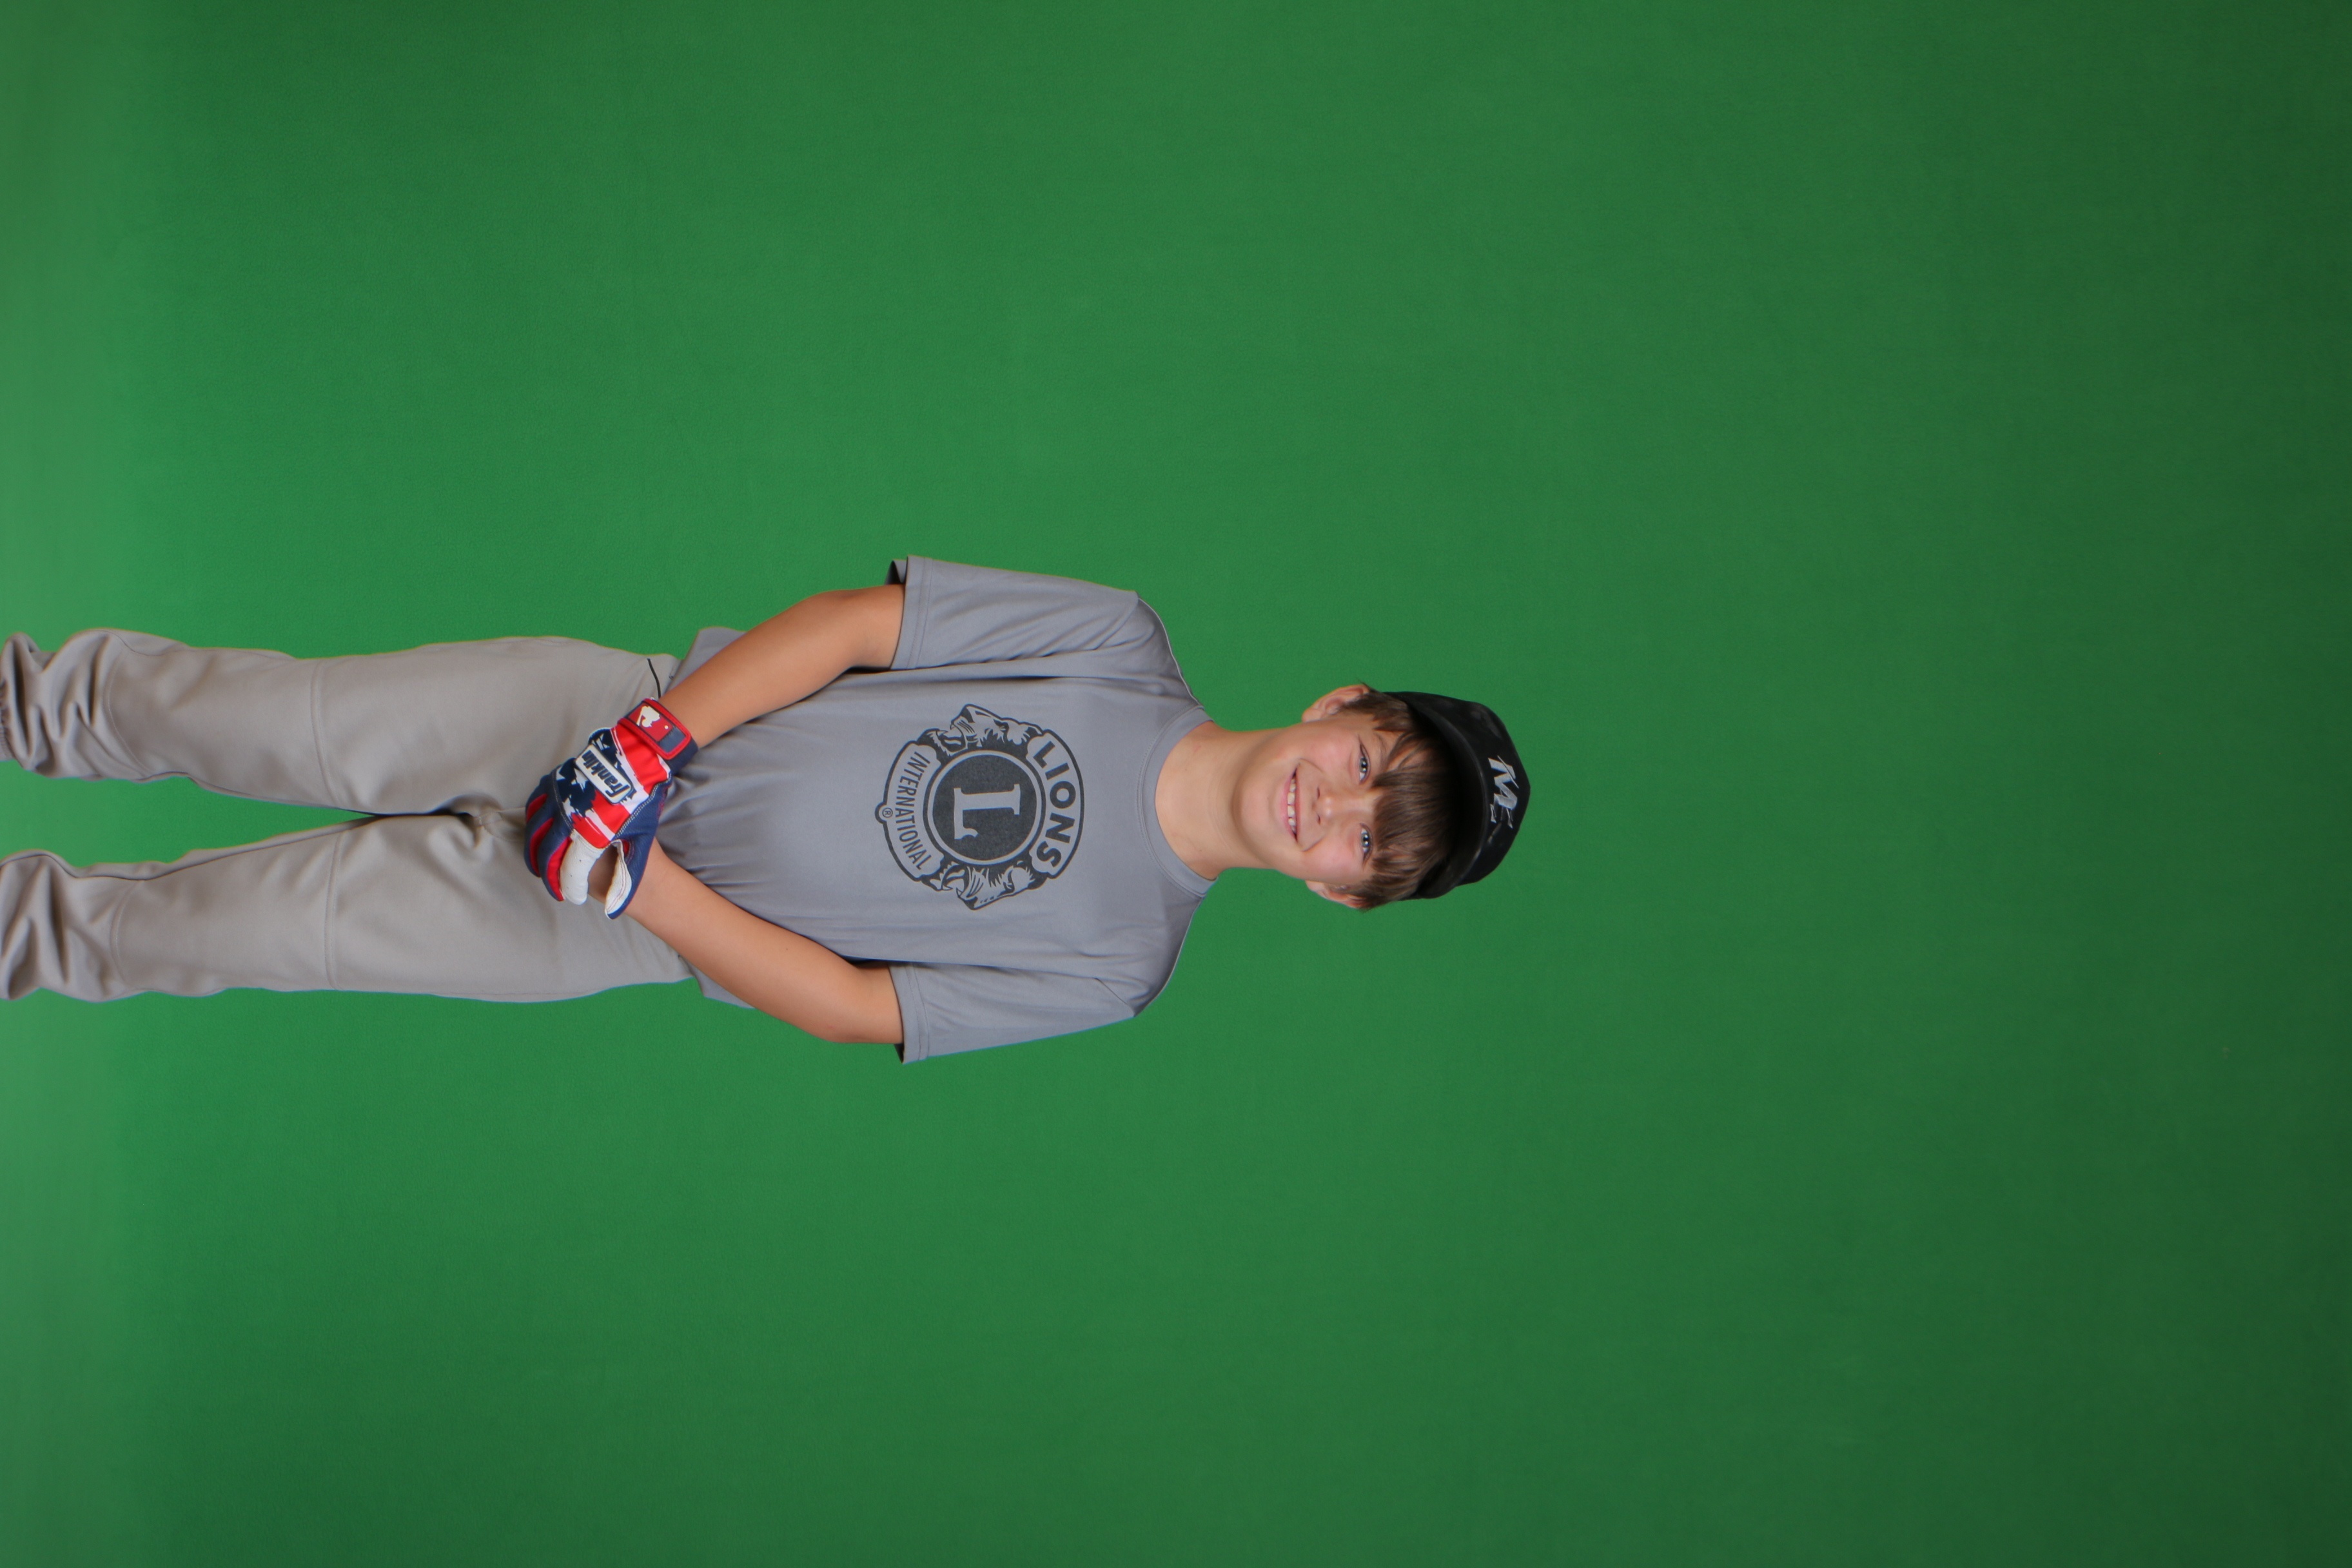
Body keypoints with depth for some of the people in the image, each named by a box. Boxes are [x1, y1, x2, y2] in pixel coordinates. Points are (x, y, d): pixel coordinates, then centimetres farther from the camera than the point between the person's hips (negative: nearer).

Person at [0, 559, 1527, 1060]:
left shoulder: (1114, 967, -11)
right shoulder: (1118, 643, -9)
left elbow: (849, 1007, -10)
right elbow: (849, 622, -8)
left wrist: (636, 885, -17)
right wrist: (654, 738, -17)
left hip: (636, 929, -1)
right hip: (634, 712, 1)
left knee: (281, 919, -2)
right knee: (296, 732, -4)